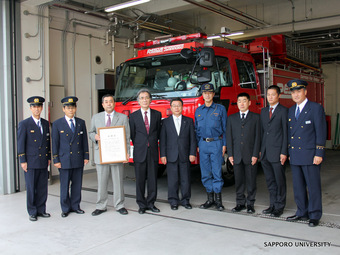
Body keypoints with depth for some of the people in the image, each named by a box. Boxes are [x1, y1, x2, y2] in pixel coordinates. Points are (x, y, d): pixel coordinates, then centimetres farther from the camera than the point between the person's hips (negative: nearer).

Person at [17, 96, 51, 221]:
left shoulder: (45, 123, 12)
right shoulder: (24, 124, -3)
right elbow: (21, 144, -4)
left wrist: (49, 157, 14)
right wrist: (23, 161, -8)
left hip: (43, 162, 5)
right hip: (31, 162, -4)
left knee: (43, 187, 8)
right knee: (31, 188, 2)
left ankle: (41, 210, 20)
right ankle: (32, 212, 14)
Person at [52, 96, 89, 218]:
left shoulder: (81, 122, 8)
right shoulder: (57, 124, -1)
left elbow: (84, 141, 10)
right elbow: (55, 143, -1)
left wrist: (86, 156, 6)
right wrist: (56, 160, -5)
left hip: (78, 159, 3)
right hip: (64, 160, -3)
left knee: (77, 184, 8)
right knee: (64, 185, 3)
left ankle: (75, 206, 21)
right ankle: (65, 208, 16)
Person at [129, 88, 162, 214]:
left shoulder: (157, 114, 7)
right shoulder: (133, 116, 4)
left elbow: (158, 132, 13)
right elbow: (132, 134, 9)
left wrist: (152, 144, 10)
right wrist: (139, 146, 10)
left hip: (153, 151, 1)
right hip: (139, 152, -1)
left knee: (153, 179, 5)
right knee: (140, 180, 3)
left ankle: (151, 203, 16)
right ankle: (142, 205, 13)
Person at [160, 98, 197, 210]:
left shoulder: (189, 121, 8)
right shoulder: (165, 122, 6)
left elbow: (192, 139, 5)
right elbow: (162, 140, 3)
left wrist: (192, 153, -2)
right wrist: (163, 155, -3)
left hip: (185, 156, 1)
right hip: (171, 156, -1)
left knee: (185, 179, 5)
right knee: (172, 180, 3)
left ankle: (185, 200, 18)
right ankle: (173, 201, 14)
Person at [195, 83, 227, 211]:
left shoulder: (220, 109, 3)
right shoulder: (198, 111, 12)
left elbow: (225, 128, 2)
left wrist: (224, 145, -4)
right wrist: (198, 145, 10)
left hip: (216, 143, -3)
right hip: (203, 144, 4)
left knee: (217, 172, -4)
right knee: (205, 173, 6)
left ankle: (218, 200, 6)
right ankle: (210, 199, 16)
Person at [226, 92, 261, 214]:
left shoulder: (255, 117, 4)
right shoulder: (232, 118, 11)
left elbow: (257, 137, -1)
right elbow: (229, 137, 8)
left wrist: (255, 154, -8)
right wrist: (230, 154, 0)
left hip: (250, 155, -2)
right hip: (237, 156, 2)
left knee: (251, 181, 3)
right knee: (239, 180, 7)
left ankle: (250, 204, 14)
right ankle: (240, 203, 17)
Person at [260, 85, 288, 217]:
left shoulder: (283, 111, -5)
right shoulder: (263, 111, 14)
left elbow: (286, 133, -8)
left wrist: (284, 152, -13)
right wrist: (260, 150, 10)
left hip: (277, 152, -6)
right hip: (265, 153, 6)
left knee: (279, 181, 4)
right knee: (270, 181, 13)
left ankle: (279, 206, 14)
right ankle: (273, 204, 24)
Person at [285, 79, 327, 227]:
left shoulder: (316, 108, -5)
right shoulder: (291, 110, 14)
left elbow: (321, 132, -9)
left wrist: (319, 154, -14)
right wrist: (288, 153, 13)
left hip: (310, 155, -6)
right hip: (295, 156, 6)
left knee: (313, 186, 2)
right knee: (298, 186, 12)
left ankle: (315, 215, 13)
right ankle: (302, 212, 24)